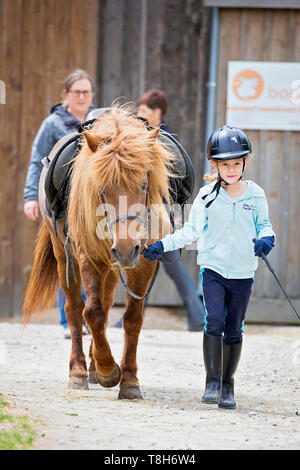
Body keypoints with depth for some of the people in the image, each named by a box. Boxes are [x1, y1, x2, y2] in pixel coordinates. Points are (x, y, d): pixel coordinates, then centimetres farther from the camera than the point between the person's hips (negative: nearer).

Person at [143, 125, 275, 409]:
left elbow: (263, 224, 11)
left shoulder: (255, 195, 1)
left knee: (234, 330, 7)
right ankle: (212, 382, -13)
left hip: (243, 273, 1)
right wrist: (163, 245, -2)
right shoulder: (207, 195, -1)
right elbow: (191, 231, 6)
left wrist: (266, 238, -12)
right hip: (213, 270, -1)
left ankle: (227, 386, 18)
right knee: (214, 322, -17)